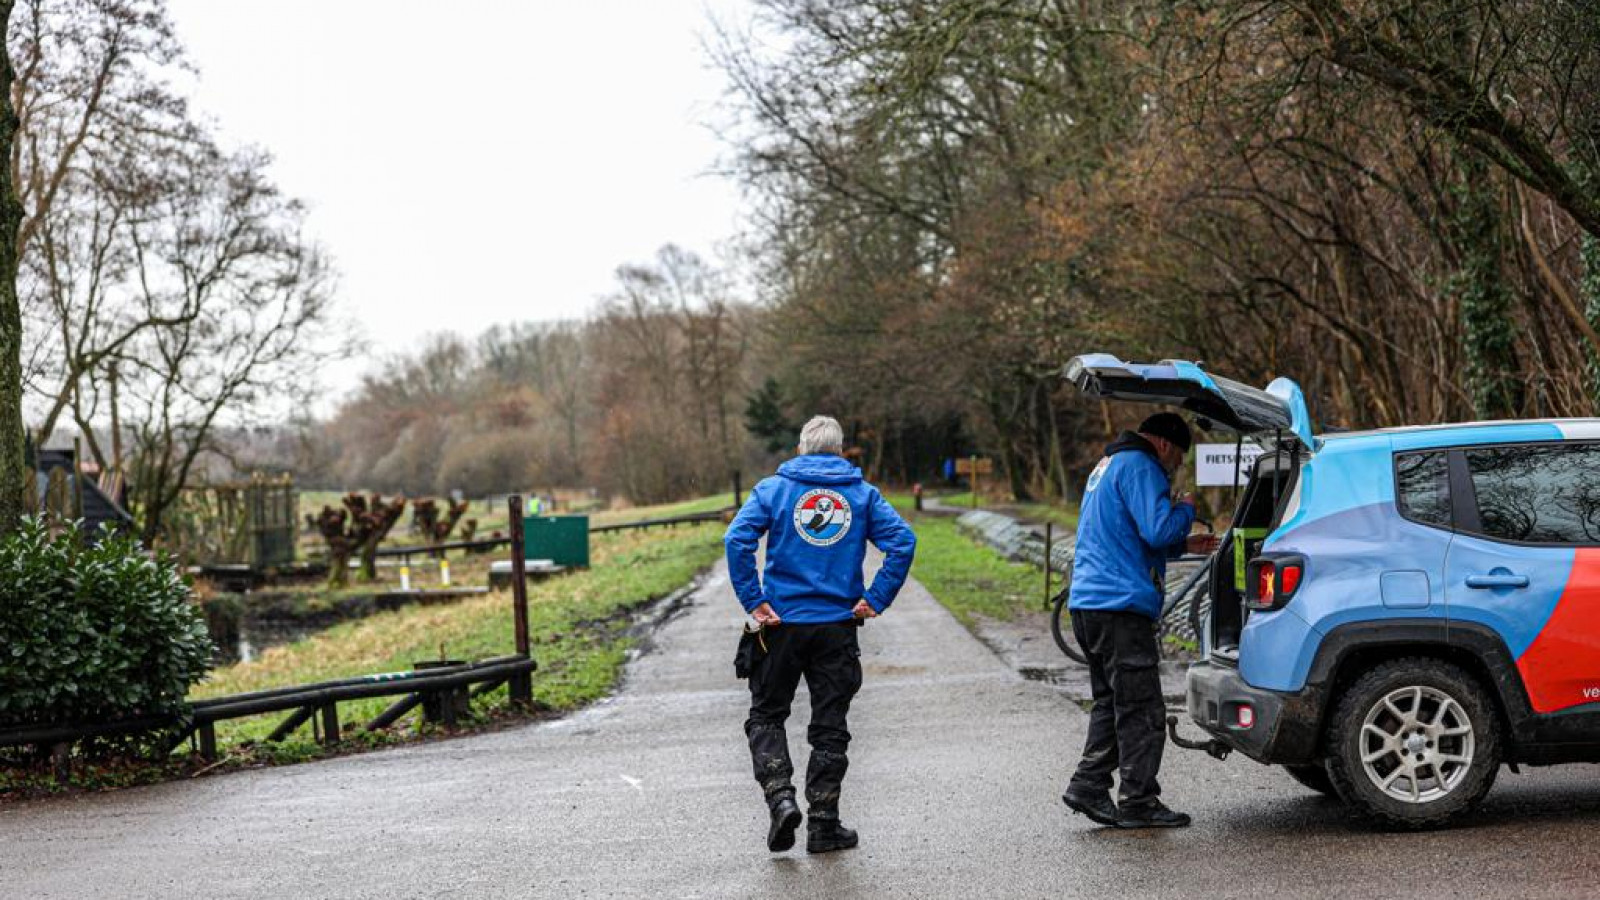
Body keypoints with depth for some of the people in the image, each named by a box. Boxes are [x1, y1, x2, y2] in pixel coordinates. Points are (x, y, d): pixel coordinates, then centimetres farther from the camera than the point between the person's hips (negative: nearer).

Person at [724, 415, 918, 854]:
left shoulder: (772, 489, 2)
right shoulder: (863, 493, 6)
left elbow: (737, 540, -12)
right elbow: (903, 542, -7)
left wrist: (754, 601, -9)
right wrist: (876, 600, -5)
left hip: (782, 622, -1)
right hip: (839, 625, 1)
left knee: (766, 715, 13)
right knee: (830, 726, 10)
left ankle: (780, 798, -6)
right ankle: (823, 825, 12)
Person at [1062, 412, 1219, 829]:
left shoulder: (1108, 465, 24)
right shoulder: (1139, 466, -9)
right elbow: (1158, 529, -20)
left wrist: (1183, 545, 25)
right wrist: (1186, 508, -1)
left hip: (1089, 603, 10)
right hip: (1120, 605, -10)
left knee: (1111, 702, 16)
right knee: (1141, 709, -4)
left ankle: (1089, 786, 13)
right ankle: (1138, 802, 0)